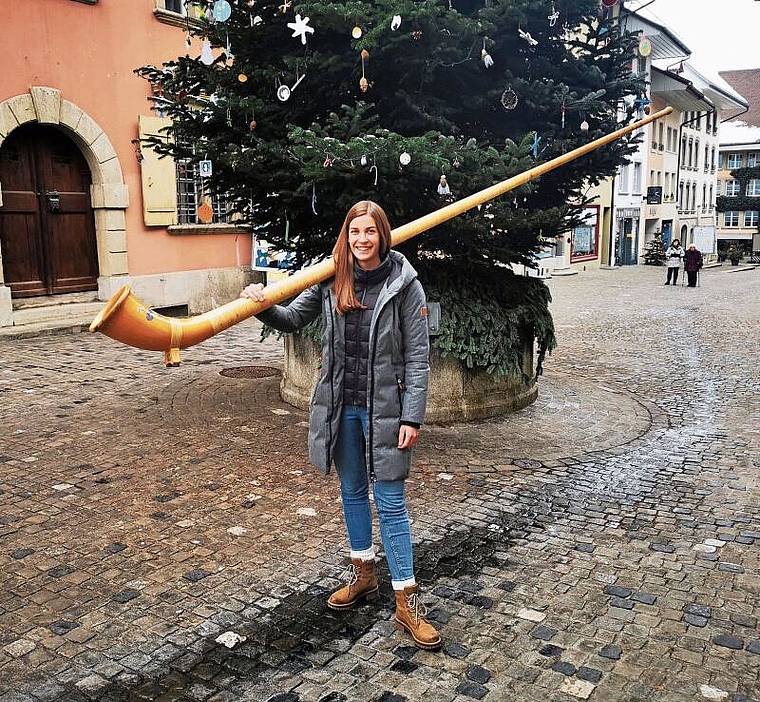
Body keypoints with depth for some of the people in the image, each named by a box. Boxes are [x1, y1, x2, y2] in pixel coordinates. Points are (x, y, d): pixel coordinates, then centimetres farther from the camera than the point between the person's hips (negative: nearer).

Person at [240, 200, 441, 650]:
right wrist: (264, 306, -12)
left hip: (385, 408, -4)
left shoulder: (405, 285, -10)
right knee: (353, 492, 18)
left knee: (391, 503, 0)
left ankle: (407, 601, 12)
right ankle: (363, 575, 37)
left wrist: (412, 417, -13)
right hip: (341, 406, 5)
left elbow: (417, 357, -10)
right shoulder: (333, 281, 1)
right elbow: (293, 319, 10)